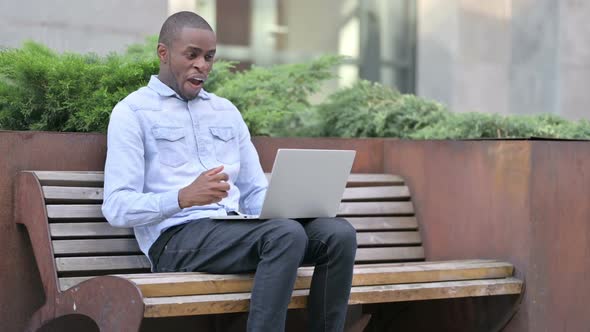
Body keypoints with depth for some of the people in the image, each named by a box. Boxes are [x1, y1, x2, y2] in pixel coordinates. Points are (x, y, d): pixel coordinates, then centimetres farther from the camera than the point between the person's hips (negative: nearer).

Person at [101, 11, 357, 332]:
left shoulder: (226, 111, 23)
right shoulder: (132, 112, 4)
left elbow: (255, 192, 21)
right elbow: (116, 207, -6)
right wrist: (183, 198, -23)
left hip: (236, 229, 6)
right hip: (175, 236, -6)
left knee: (339, 232, -19)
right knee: (287, 234, -33)